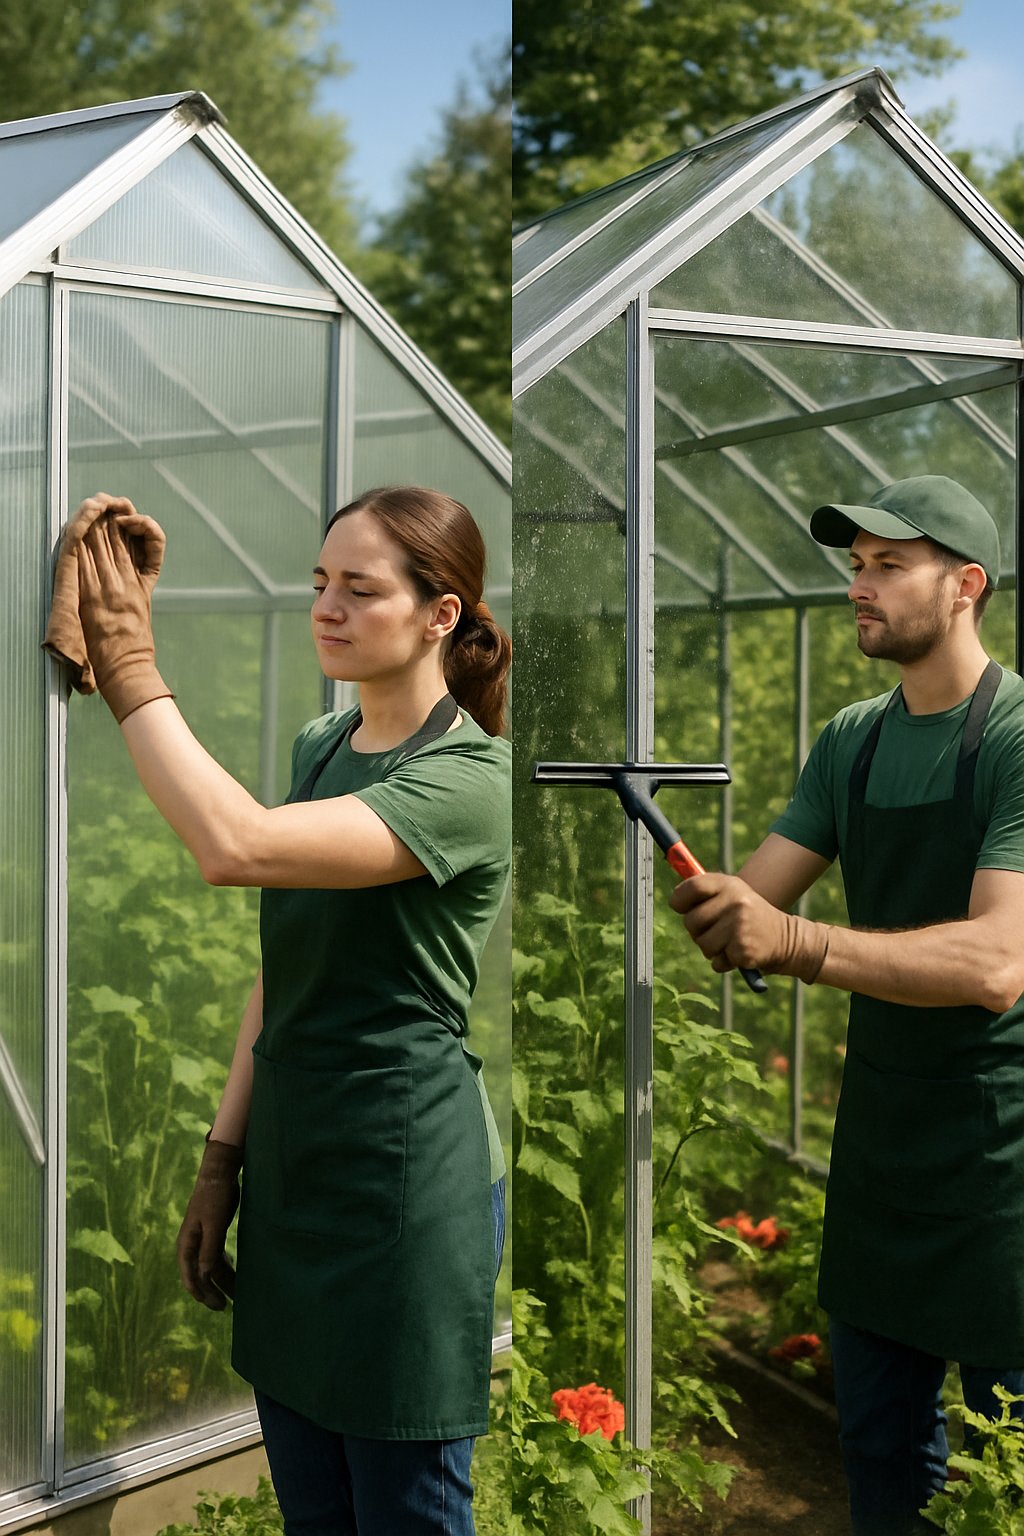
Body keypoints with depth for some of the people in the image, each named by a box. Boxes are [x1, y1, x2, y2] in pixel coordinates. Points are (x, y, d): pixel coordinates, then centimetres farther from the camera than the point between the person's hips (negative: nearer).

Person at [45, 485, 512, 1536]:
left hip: (405, 1184, -7)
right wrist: (223, 1160, 11)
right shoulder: (318, 747, 8)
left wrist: (126, 664, -22)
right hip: (289, 1174, 7)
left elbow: (234, 846, -31)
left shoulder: (469, 777, -17)